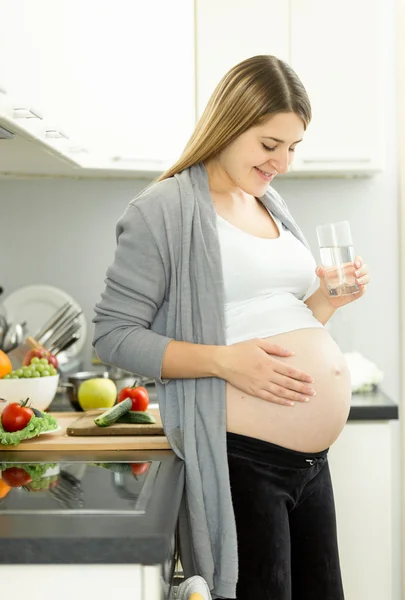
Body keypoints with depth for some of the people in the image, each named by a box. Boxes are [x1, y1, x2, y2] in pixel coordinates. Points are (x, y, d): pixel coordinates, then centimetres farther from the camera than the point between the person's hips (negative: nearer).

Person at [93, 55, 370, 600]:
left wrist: (325, 301, 4)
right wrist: (223, 360, -22)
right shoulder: (167, 208, -7)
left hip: (312, 459, 8)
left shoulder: (271, 204, 16)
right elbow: (113, 336, -12)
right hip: (239, 457, -8)